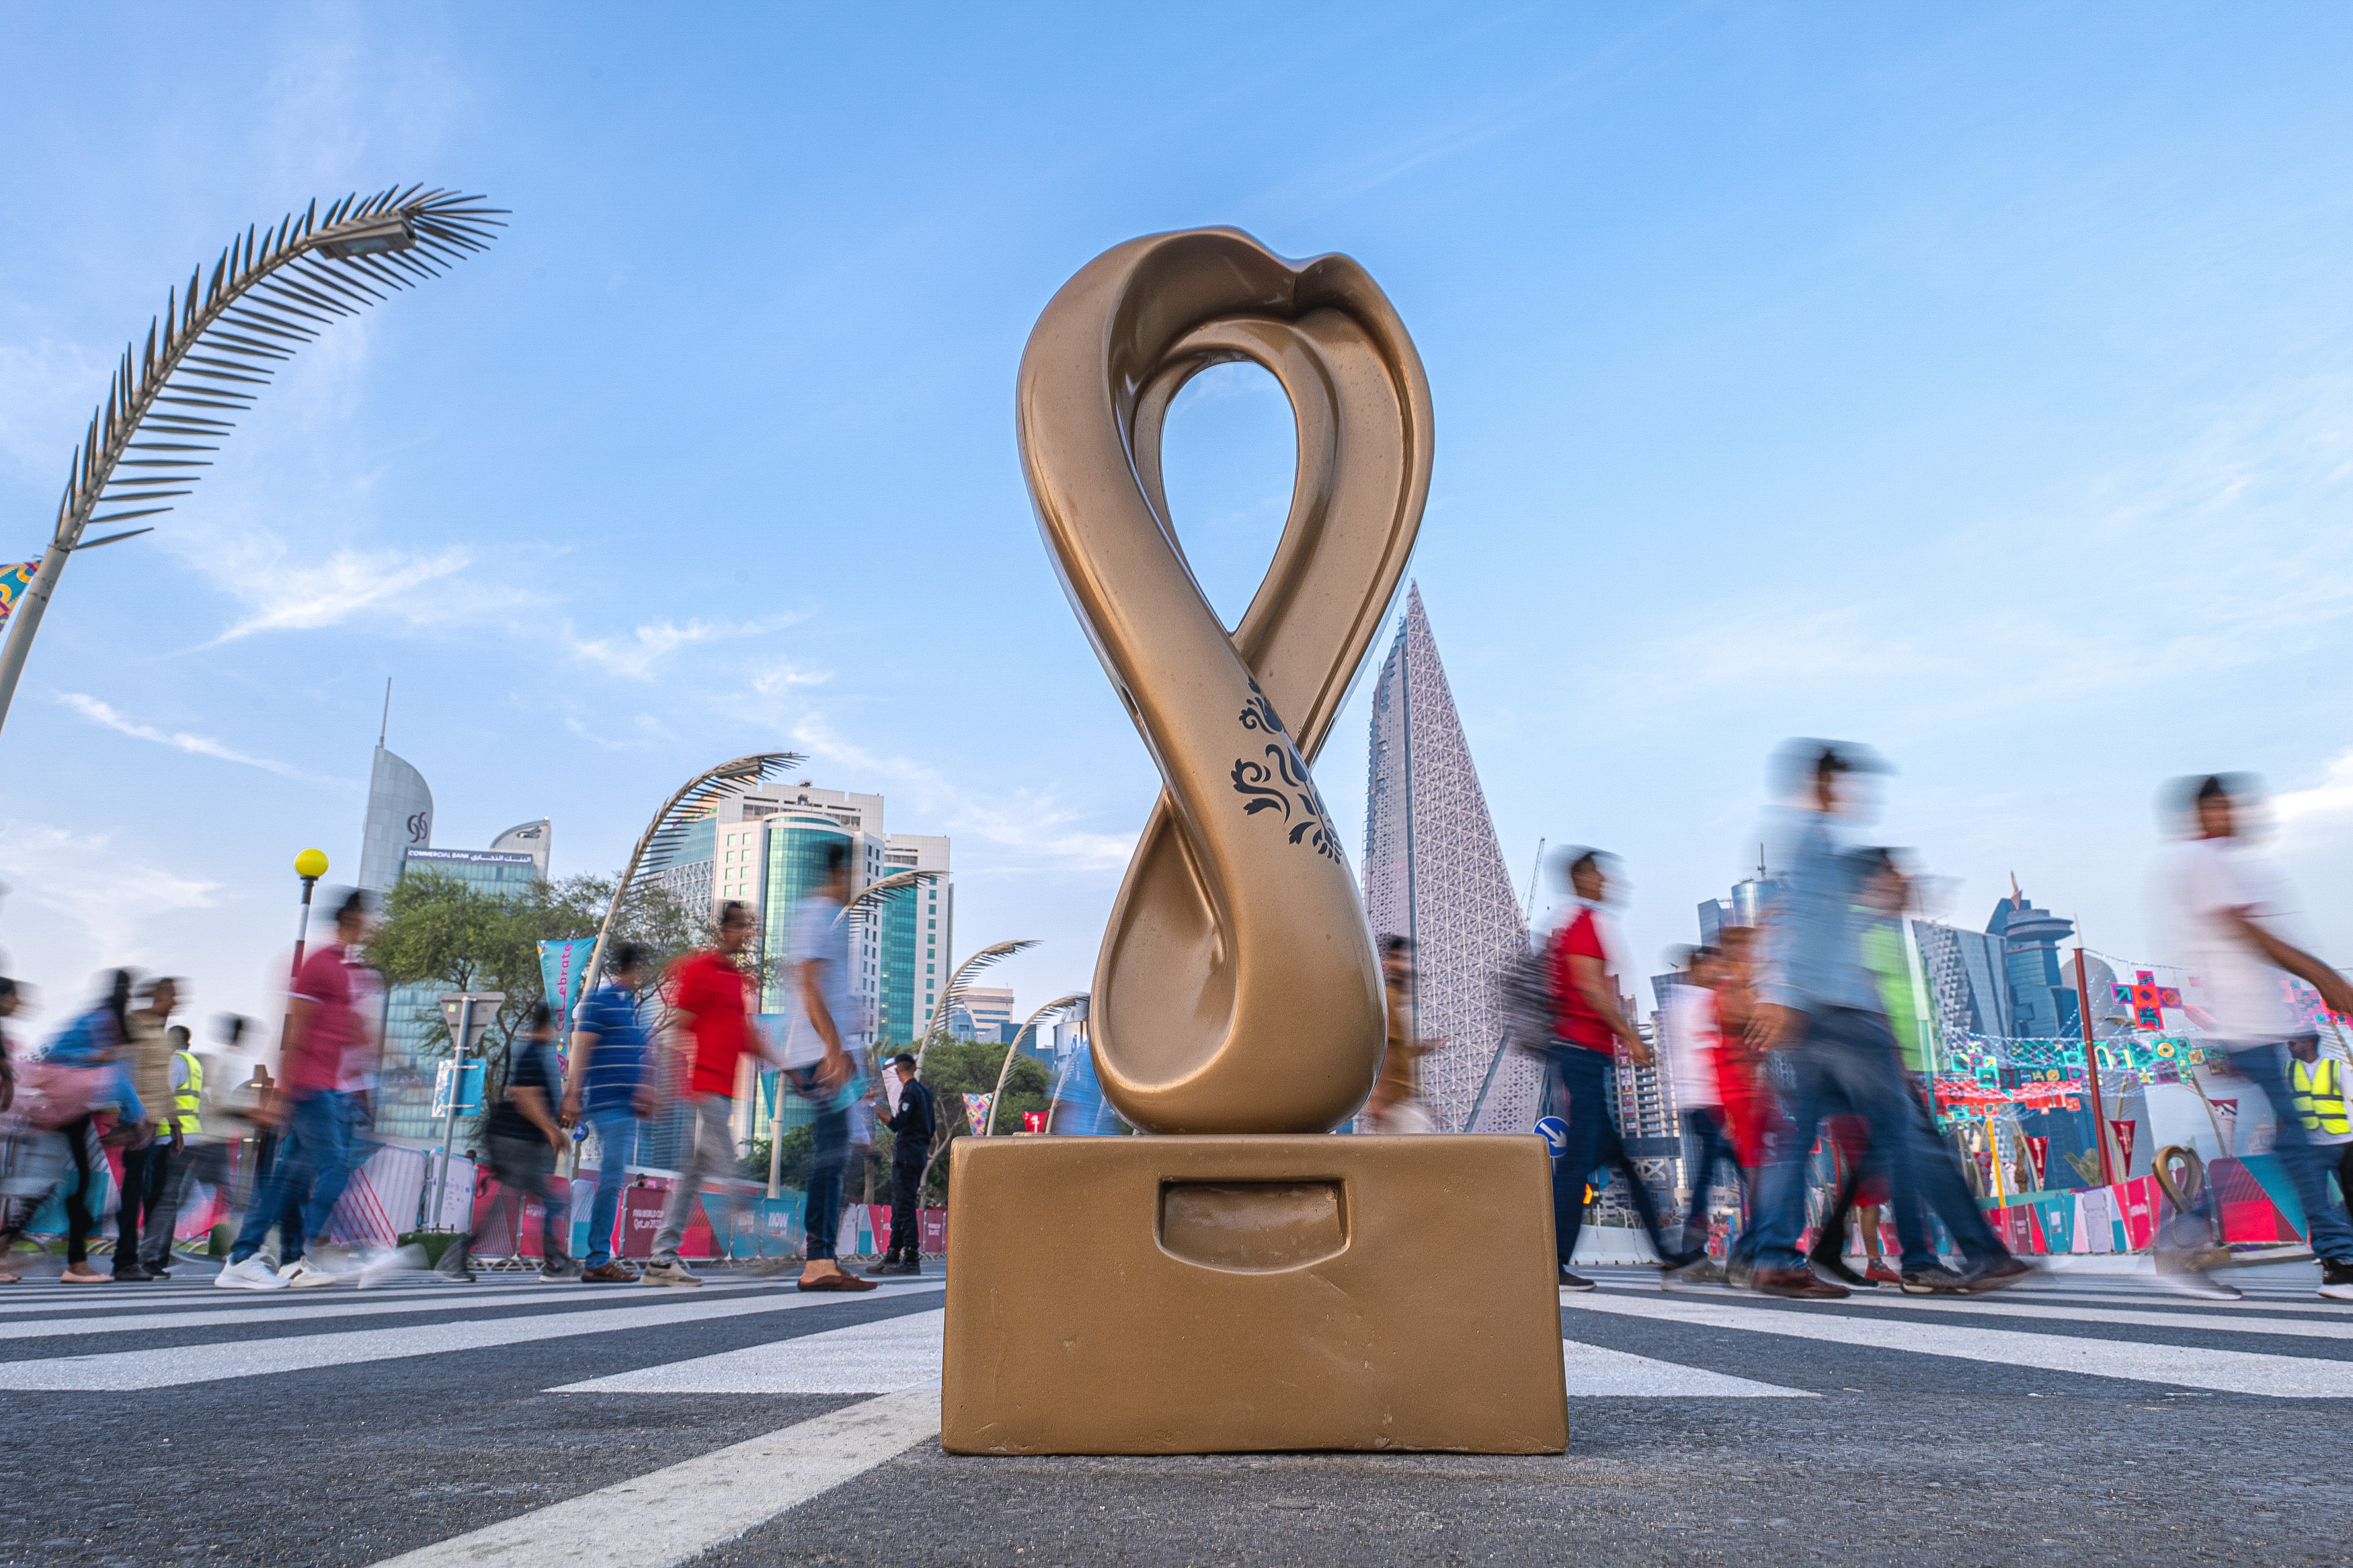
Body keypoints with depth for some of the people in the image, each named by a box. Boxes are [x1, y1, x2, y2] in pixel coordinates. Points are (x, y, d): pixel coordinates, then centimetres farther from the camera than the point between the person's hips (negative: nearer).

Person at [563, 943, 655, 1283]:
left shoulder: (631, 1004, 21)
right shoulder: (599, 1001, -5)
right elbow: (581, 1049, -10)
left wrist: (644, 1093, 22)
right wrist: (573, 1096, -14)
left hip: (626, 1105, 9)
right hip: (608, 1103, -9)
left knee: (616, 1181, 10)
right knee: (611, 1181, -10)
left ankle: (601, 1256, 16)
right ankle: (598, 1260, -7)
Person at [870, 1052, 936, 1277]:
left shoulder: (910, 1092, -12)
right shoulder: (925, 1090, 16)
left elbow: (897, 1124, -22)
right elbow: (932, 1128, 20)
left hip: (906, 1155, -9)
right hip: (919, 1154, 9)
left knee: (905, 1207, -9)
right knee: (899, 1206, 13)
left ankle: (912, 1259, -12)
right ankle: (893, 1256, 16)